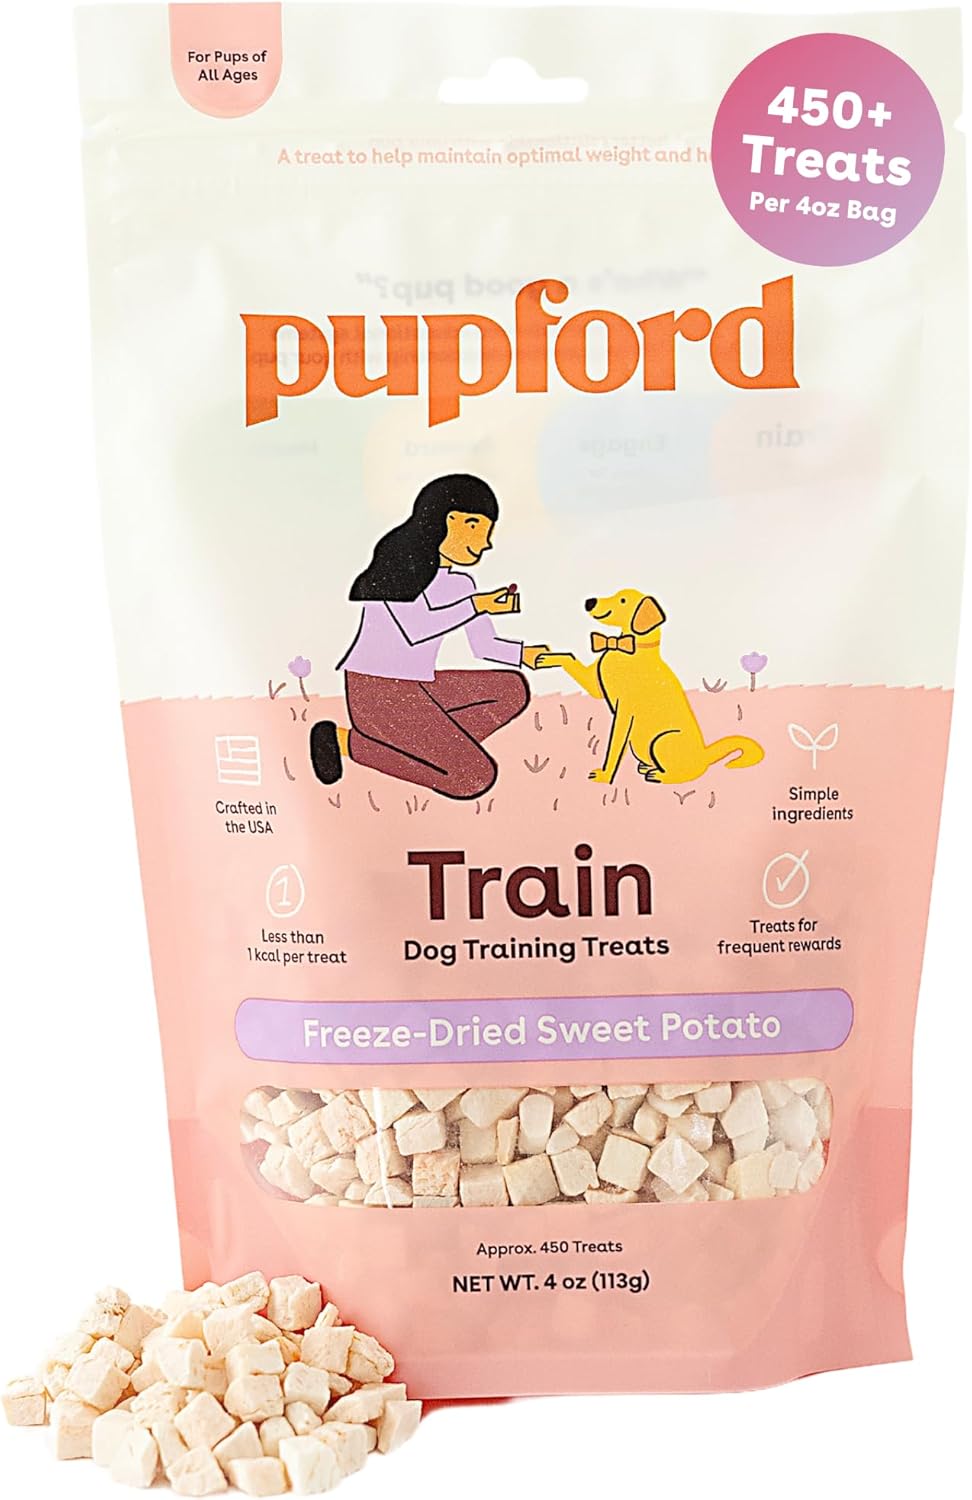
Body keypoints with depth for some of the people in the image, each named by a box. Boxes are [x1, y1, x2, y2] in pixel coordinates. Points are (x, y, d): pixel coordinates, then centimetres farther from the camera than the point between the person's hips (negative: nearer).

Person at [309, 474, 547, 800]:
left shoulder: (460, 584, 14)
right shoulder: (396, 562, -8)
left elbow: (485, 646, 13)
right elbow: (414, 629, -22)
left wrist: (525, 654, -5)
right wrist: (477, 604, -18)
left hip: (416, 688, 9)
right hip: (377, 690, -9)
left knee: (512, 690, 5)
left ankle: (426, 750, -4)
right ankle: (347, 741, -8)